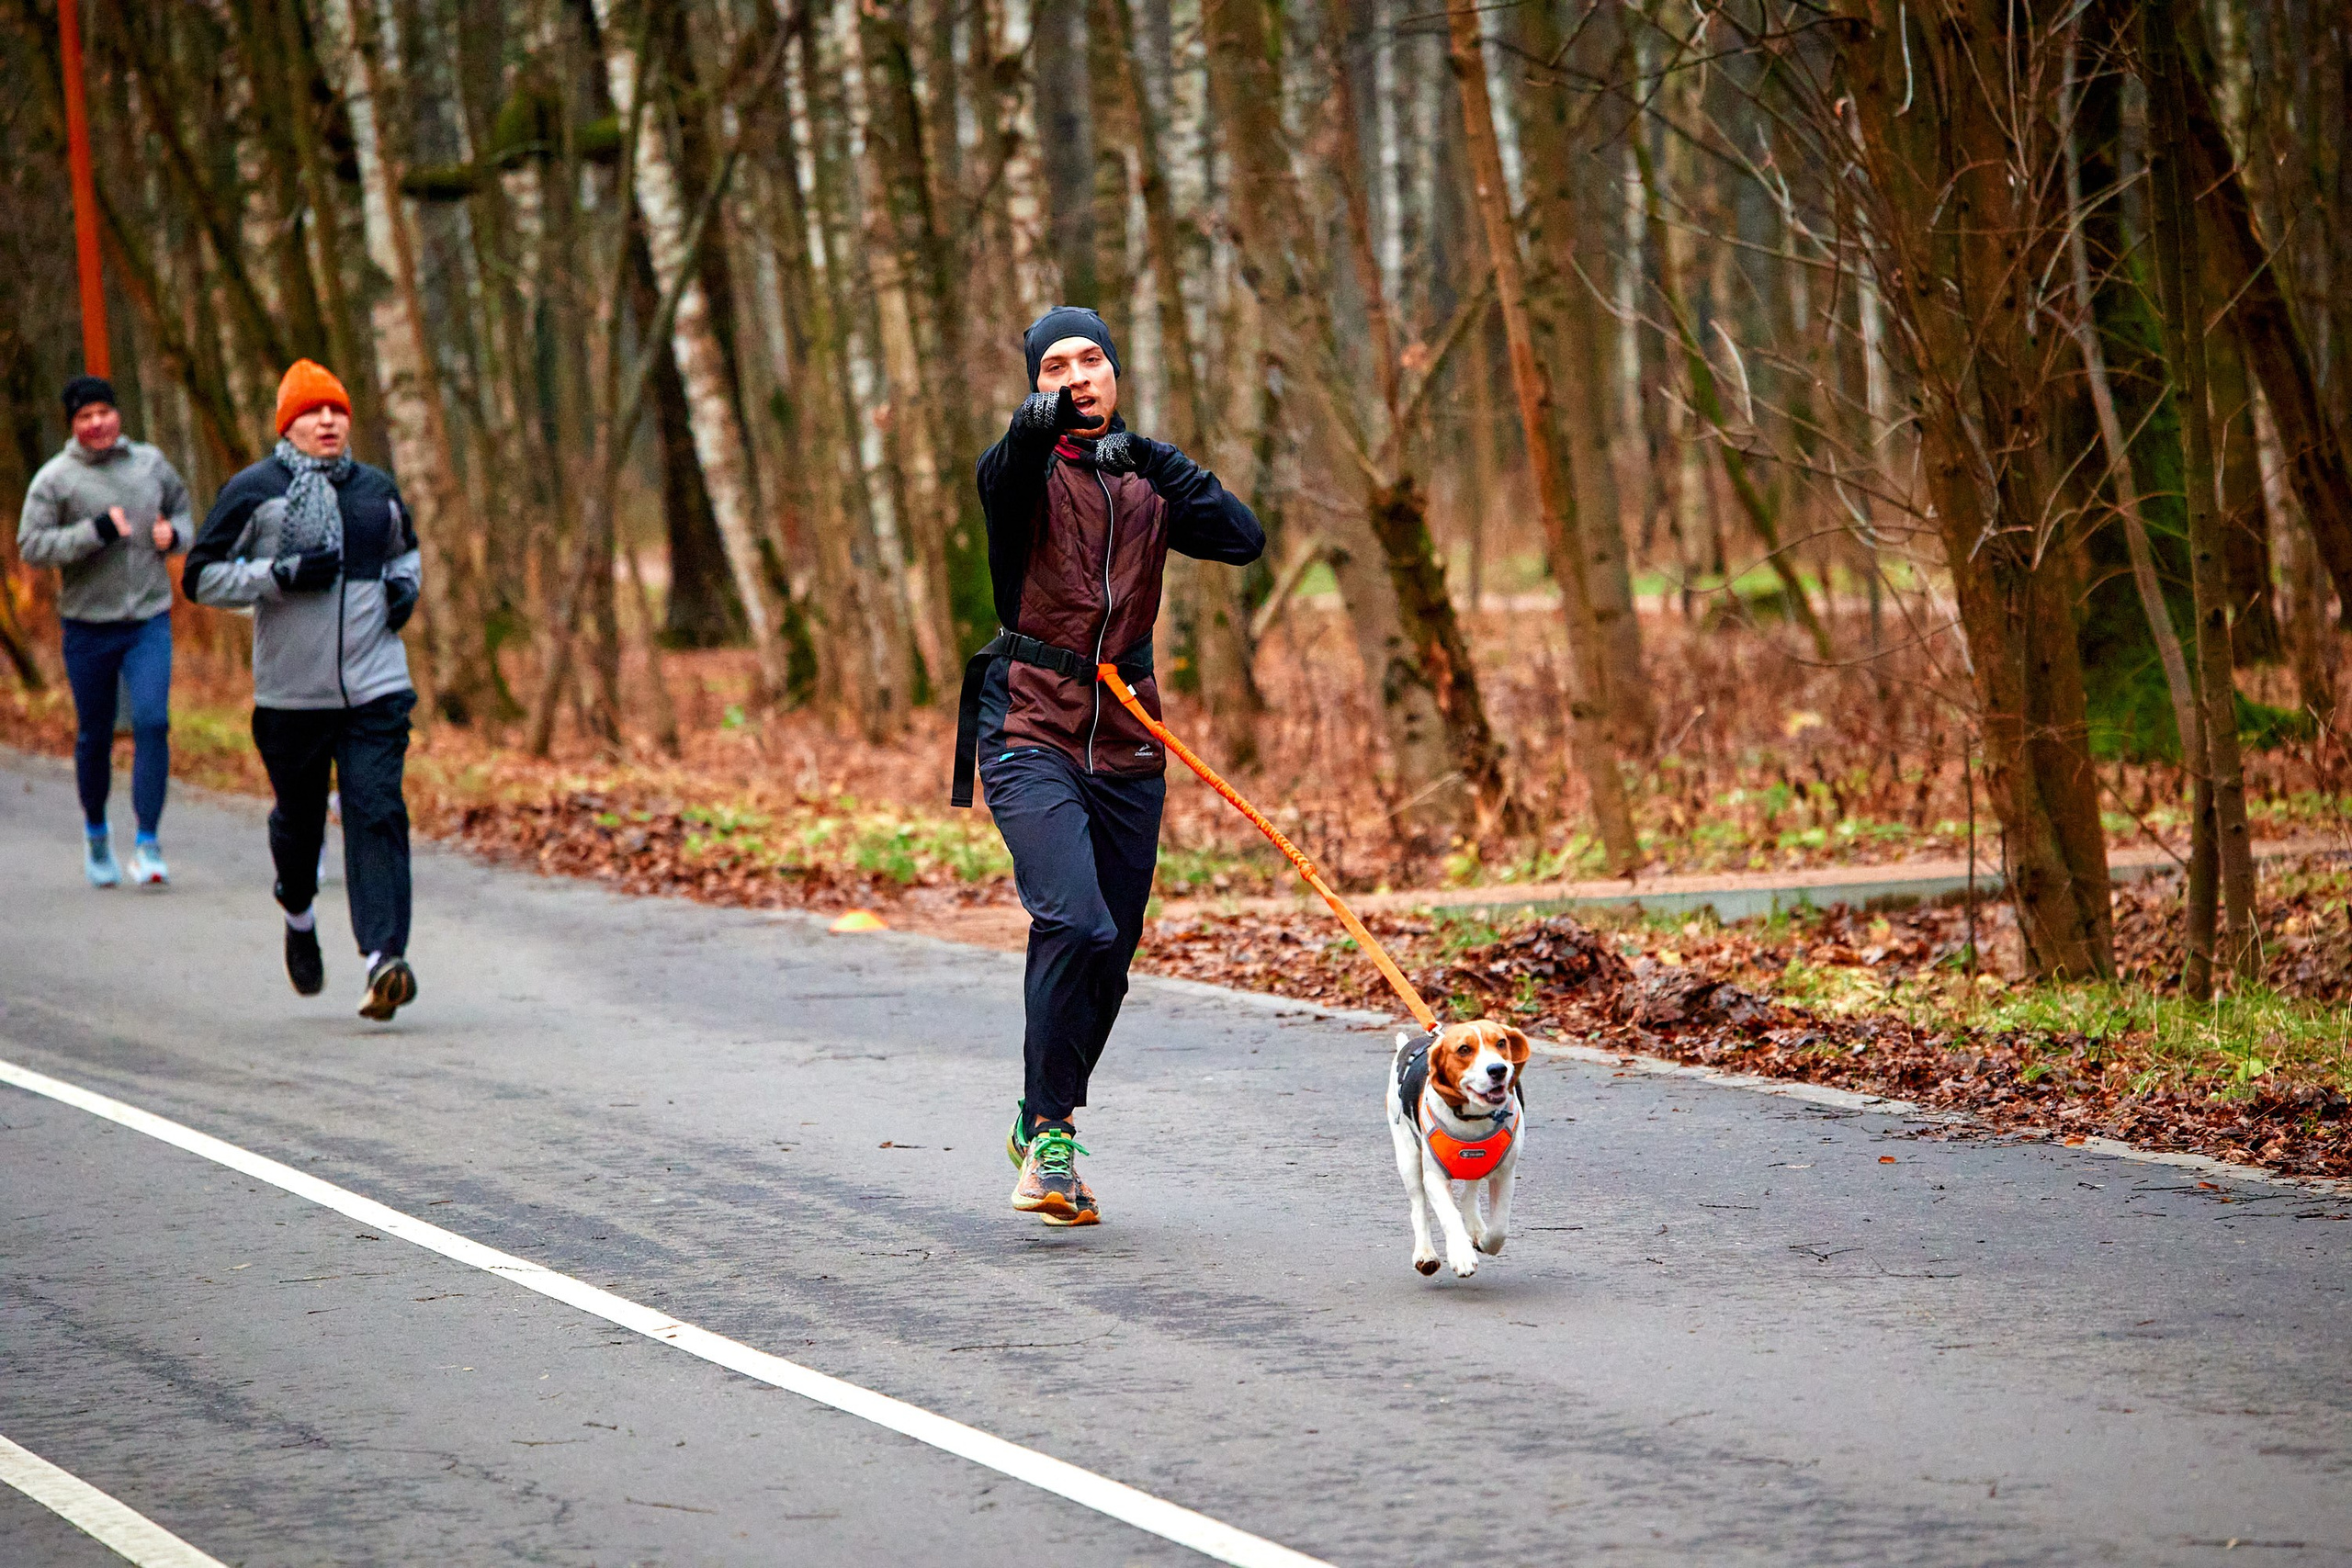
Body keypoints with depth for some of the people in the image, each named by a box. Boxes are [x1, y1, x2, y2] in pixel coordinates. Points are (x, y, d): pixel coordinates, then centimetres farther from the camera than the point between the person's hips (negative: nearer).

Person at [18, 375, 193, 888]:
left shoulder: (151, 463, 6)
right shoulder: (55, 478, -4)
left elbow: (182, 505, 23)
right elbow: (31, 544, -11)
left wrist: (175, 533, 0)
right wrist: (96, 532, -20)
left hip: (150, 619, 1)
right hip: (88, 623, -1)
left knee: (152, 721, -15)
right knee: (94, 735, 9)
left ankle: (147, 845, -12)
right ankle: (95, 830, 33)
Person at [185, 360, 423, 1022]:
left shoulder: (378, 490, 10)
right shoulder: (253, 492, -3)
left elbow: (405, 547, 31)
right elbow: (201, 577, -4)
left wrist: (406, 584, 9)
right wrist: (281, 574, -16)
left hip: (376, 691, 1)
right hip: (290, 693, -1)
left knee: (377, 815, -13)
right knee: (298, 818, 13)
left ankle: (384, 959, -21)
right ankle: (299, 916, 45)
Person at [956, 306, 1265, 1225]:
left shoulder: (1146, 486, 12)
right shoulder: (1030, 471, 0)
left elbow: (1243, 540, -4)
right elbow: (1000, 479, -25)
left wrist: (1155, 460, -13)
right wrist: (1037, 427, -44)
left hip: (1126, 746, 5)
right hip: (1031, 735, -5)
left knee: (1108, 955, 9)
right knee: (1076, 924, -23)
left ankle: (1041, 1121, 30)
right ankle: (1050, 1138, -15)